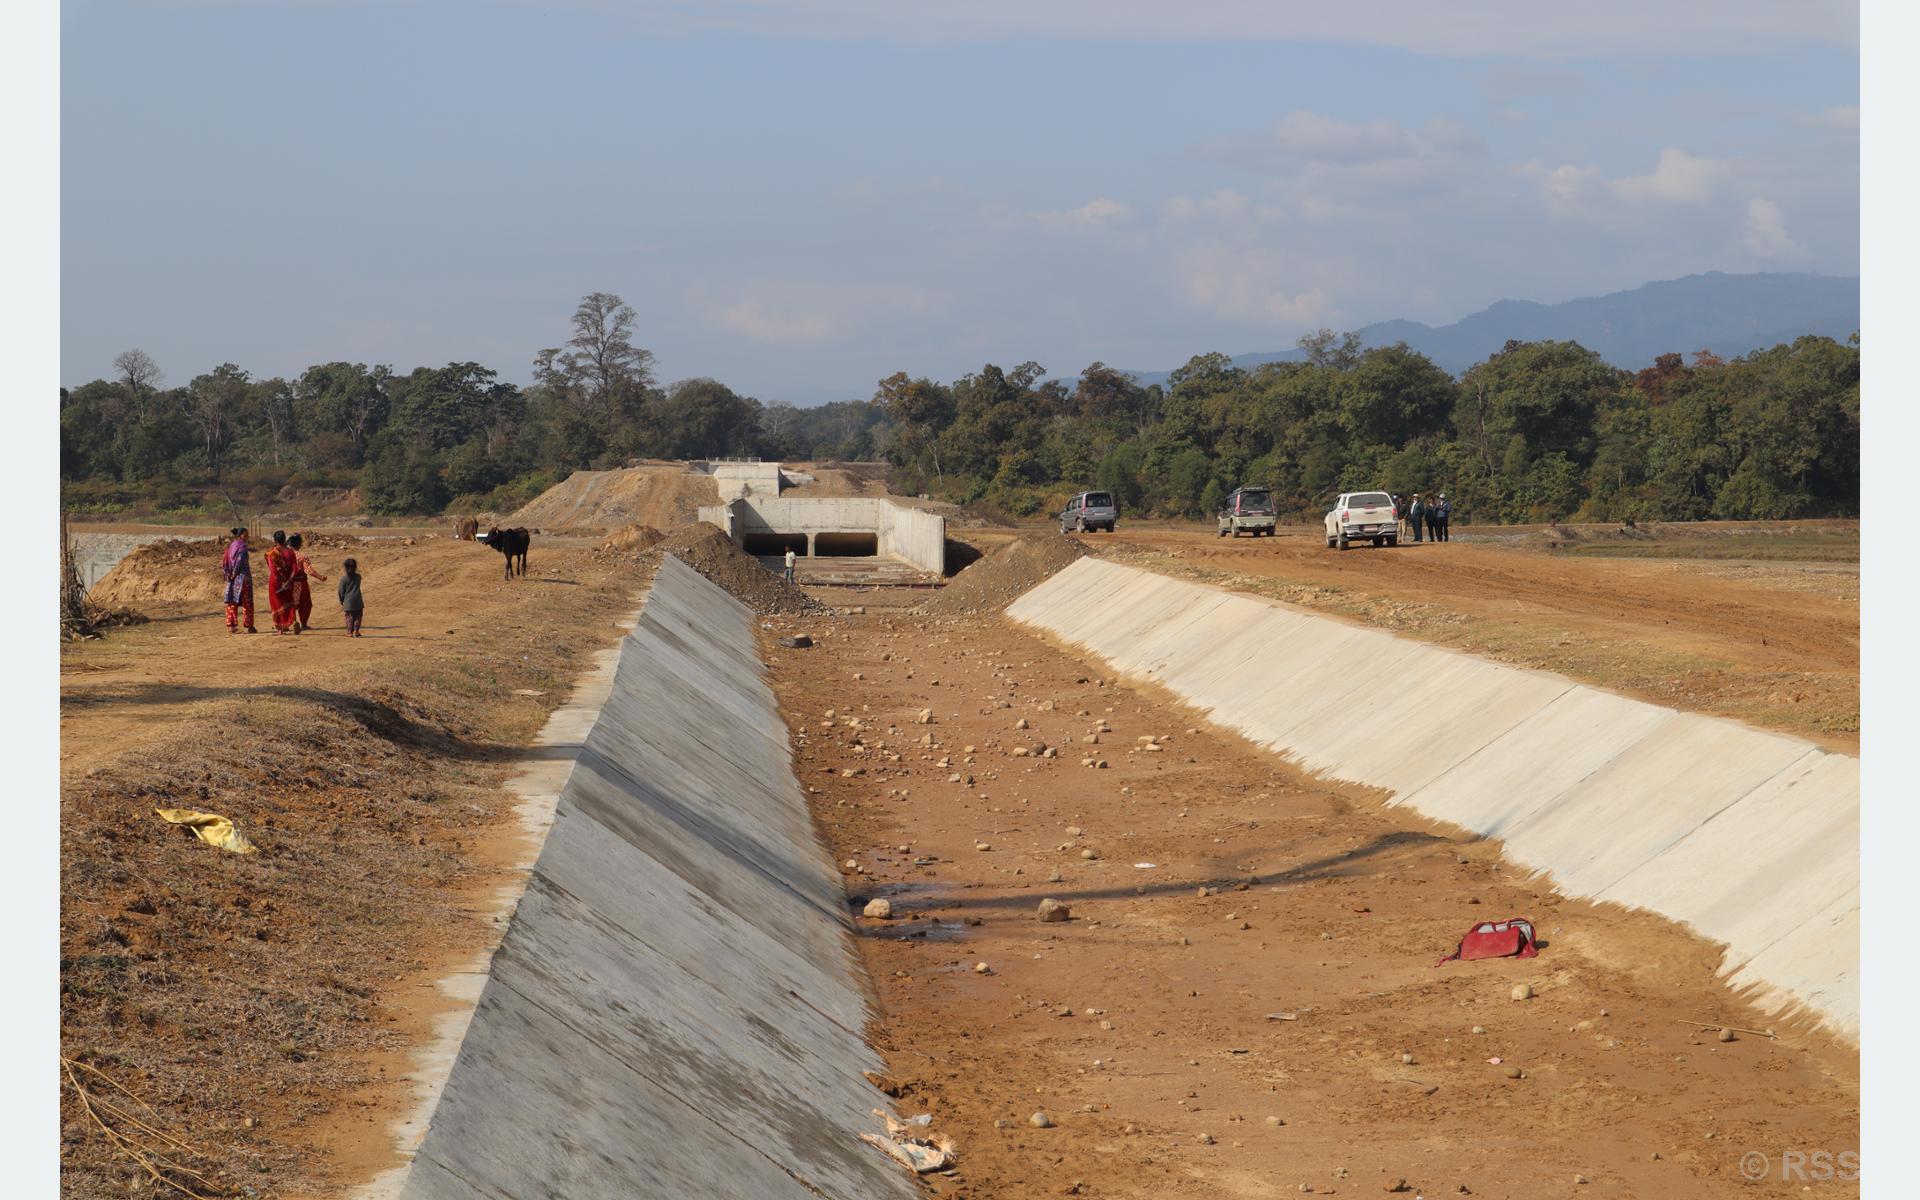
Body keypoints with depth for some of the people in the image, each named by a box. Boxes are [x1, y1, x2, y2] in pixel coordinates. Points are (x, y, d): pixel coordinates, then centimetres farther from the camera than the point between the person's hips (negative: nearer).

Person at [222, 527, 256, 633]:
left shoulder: (231, 546, 10)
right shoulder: (242, 546, -12)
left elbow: (224, 560, 9)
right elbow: (240, 560, -23)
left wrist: (228, 574, 4)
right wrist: (234, 573, -13)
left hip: (232, 578, 7)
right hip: (243, 577, -7)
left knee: (232, 602, 10)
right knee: (247, 602, 0)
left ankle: (230, 625, 7)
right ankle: (250, 626, 2)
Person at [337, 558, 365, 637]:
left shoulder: (343, 579, -8)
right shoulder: (358, 577, 1)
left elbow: (341, 591, -4)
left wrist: (341, 601, 7)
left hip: (348, 601, -2)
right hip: (357, 600, 2)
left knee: (349, 617, 6)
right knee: (358, 616, 10)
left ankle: (350, 632, 5)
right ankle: (356, 631, 7)